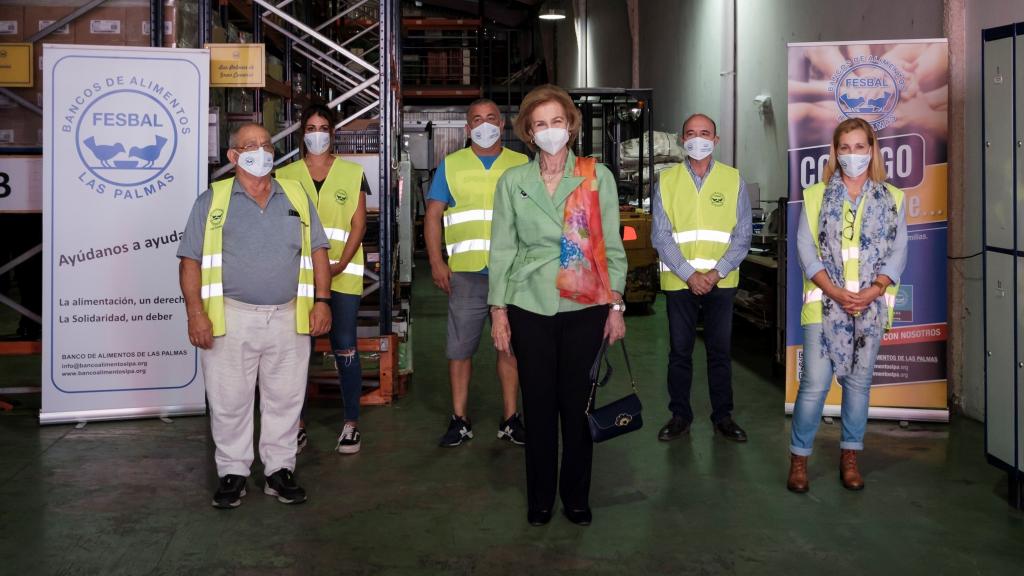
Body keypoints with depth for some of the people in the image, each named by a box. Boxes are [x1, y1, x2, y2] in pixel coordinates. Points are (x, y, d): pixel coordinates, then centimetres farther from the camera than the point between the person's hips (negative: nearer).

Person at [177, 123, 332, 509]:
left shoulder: (296, 197, 12)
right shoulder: (211, 201, 5)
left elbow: (318, 250, 12)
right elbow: (190, 260, 1)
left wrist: (322, 299, 2)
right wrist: (195, 311, -9)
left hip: (289, 318, 2)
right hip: (231, 319, -2)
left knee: (285, 399, 6)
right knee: (229, 401, 3)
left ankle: (279, 470, 19)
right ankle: (232, 473, 17)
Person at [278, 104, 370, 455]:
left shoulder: (352, 173, 7)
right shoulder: (286, 176, 10)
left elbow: (358, 224, 3)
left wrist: (340, 265, -10)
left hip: (343, 273, -1)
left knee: (344, 348, 0)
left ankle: (351, 423, 9)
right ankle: (297, 423, 13)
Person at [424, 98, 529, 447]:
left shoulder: (521, 165, 9)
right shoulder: (451, 165, 9)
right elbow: (433, 215, 7)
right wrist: (436, 263, -3)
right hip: (465, 272, 0)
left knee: (509, 346, 6)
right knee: (460, 348, 3)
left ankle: (510, 419, 16)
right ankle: (459, 420, 13)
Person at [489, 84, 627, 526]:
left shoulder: (597, 177, 1)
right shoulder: (512, 182, 3)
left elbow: (612, 246, 3)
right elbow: (502, 250, 4)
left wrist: (616, 306, 0)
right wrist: (498, 312, 1)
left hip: (585, 307, 0)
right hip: (530, 307, 1)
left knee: (577, 402, 5)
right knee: (538, 403, 6)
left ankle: (576, 496, 21)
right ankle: (540, 498, 21)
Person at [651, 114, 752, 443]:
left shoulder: (733, 180, 2)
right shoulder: (666, 181, 2)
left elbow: (742, 236, 0)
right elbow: (661, 237, -3)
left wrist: (716, 273, -12)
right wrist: (689, 274, -12)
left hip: (721, 281, 0)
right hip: (678, 281, 0)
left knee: (720, 350, 7)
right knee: (679, 351, 7)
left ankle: (722, 416, 18)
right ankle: (680, 416, 18)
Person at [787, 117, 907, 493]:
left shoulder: (891, 199, 8)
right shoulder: (816, 195, 5)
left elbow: (898, 251, 4)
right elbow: (805, 246, -1)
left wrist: (875, 290, -12)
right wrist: (833, 291, -14)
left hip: (871, 304, 2)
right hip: (825, 302, -2)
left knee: (859, 381, 9)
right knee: (814, 384, -6)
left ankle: (849, 457, 20)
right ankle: (799, 457, 7)